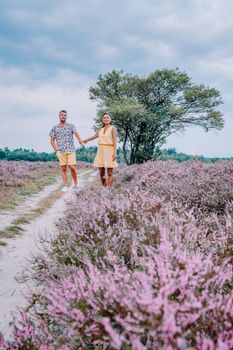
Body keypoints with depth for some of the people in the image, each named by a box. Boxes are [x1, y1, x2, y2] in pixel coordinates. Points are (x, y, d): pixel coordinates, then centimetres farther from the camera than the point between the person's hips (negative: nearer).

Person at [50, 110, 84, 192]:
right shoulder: (55, 128, 9)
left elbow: (76, 133, -13)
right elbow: (52, 140, 12)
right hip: (61, 152, 1)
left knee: (72, 167, -7)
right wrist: (56, 149, -2)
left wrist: (80, 140, -34)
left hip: (71, 151, -1)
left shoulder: (71, 126, 5)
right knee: (63, 168, 2)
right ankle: (65, 186, 8)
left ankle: (75, 184, 13)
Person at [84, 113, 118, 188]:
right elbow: (93, 136, 31)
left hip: (109, 151, -5)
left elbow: (114, 141, -9)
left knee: (109, 173, -5)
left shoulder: (113, 128, -1)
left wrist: (115, 152, -20)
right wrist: (86, 140, 46)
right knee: (101, 173, 3)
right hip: (101, 151, 6)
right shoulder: (101, 130, 15)